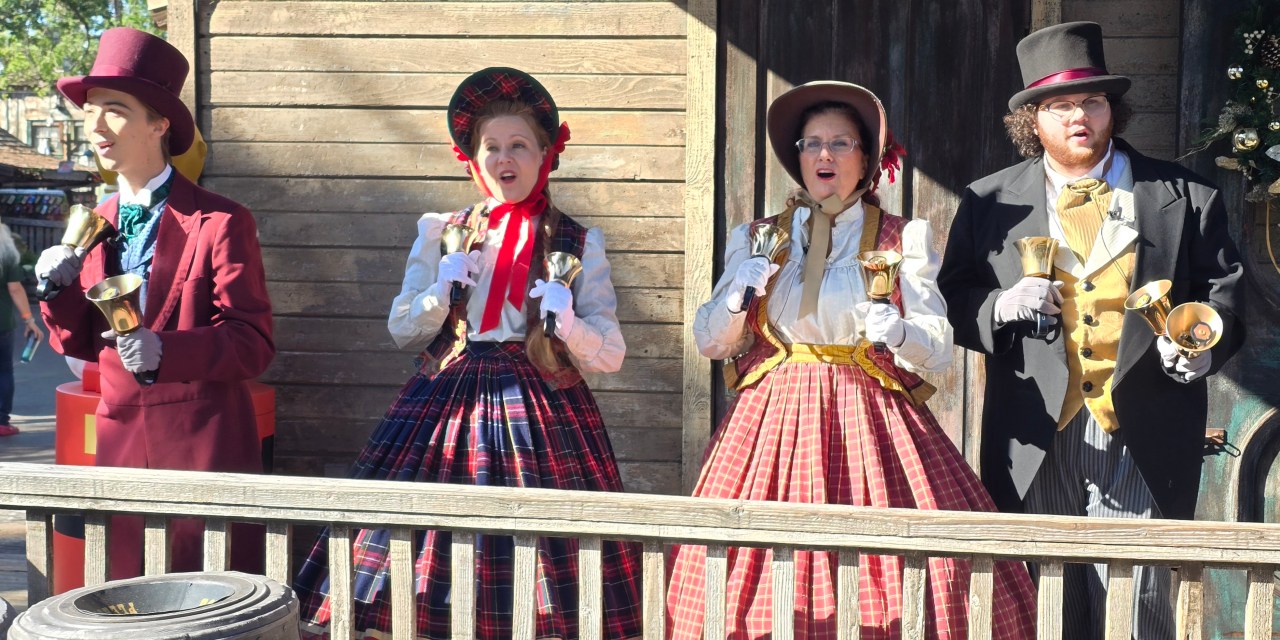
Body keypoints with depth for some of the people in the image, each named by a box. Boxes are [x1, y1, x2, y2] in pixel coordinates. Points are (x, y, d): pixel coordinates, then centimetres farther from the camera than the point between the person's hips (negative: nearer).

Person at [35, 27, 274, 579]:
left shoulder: (221, 223, -8)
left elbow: (254, 343, -11)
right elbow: (81, 344, 12)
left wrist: (165, 352, -25)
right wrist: (59, 290, -5)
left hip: (204, 444, -5)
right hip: (120, 440, 5)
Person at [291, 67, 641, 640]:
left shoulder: (578, 243, 4)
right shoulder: (440, 233, 10)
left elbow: (610, 356, 2)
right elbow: (402, 333, 11)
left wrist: (569, 325, -17)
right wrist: (442, 290, -7)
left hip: (543, 410, -1)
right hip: (447, 401, 2)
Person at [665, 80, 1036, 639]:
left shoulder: (905, 239, 8)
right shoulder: (755, 238, 13)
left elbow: (939, 350, 1)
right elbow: (710, 343, 11)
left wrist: (900, 333, -20)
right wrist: (738, 297, -8)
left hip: (872, 418, -1)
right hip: (775, 419, 1)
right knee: (762, 580, -7)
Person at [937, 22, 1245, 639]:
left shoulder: (1186, 197, 8)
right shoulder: (989, 203, 9)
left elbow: (1224, 289, 9)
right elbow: (953, 303, 9)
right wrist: (1001, 306, -11)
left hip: (1142, 439, 0)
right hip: (1038, 440, 1)